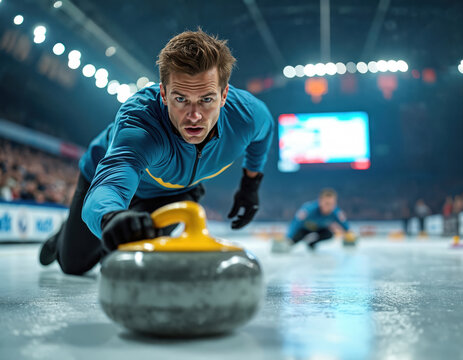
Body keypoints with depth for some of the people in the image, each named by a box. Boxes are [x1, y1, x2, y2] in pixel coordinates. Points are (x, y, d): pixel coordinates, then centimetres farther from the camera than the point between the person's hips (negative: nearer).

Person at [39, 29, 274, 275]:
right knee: (73, 265, 15)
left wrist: (250, 185, 0)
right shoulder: (139, 119, -47)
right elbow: (108, 186, -65)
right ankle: (64, 237, 53)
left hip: (176, 191, 3)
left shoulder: (247, 112, -32)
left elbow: (264, 127, -5)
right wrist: (113, 218, -88)